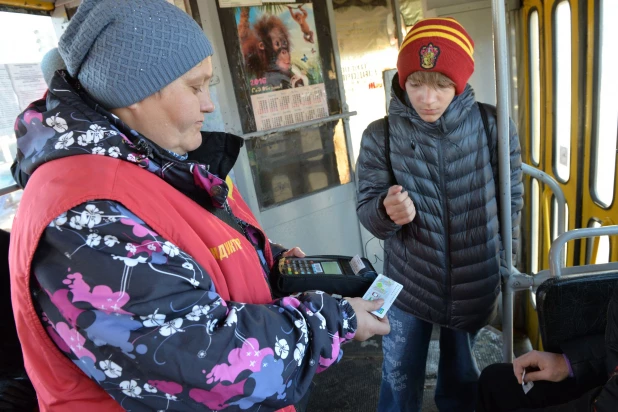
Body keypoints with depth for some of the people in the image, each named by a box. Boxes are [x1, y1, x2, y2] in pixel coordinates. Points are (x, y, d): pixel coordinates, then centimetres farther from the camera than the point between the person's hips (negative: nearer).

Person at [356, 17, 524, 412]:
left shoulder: (494, 127, -11)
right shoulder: (380, 136, -11)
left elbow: (511, 205, -1)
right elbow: (367, 212, -9)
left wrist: (500, 273, 4)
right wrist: (387, 212, -33)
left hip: (473, 287, 1)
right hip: (407, 288, 0)